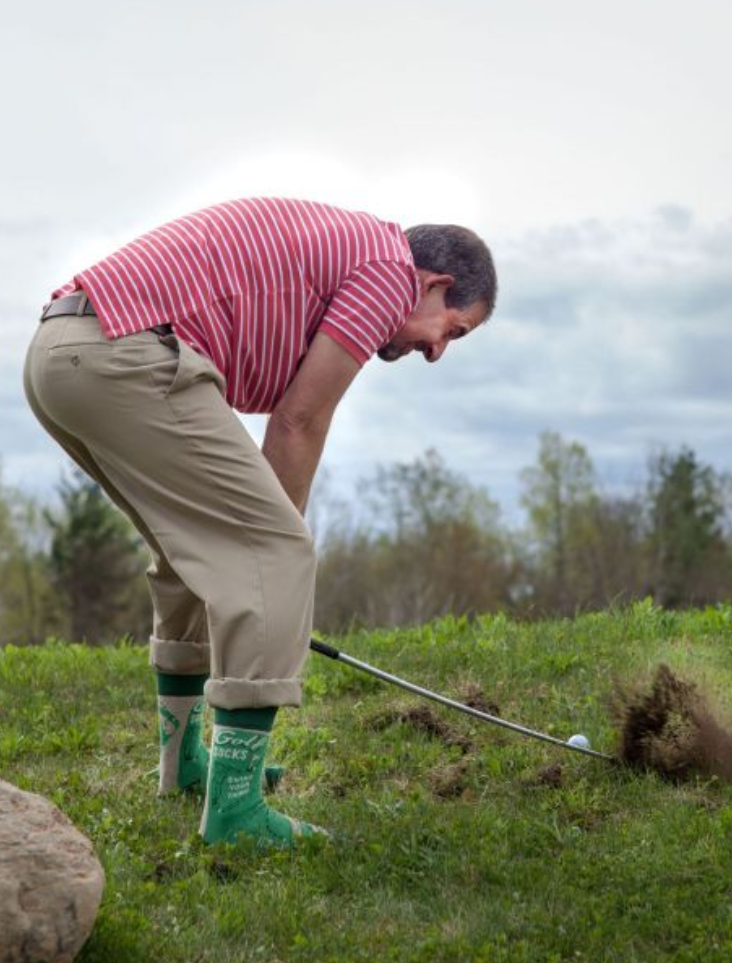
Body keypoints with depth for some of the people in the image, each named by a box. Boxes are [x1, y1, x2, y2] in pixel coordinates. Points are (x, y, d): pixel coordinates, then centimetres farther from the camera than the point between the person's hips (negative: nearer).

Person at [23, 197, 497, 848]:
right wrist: (278, 535, 9)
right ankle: (234, 805, -9)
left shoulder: (329, 244, 30)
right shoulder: (393, 268, 2)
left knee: (202, 546, 24)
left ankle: (186, 758, 35)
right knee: (277, 552, -6)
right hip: (127, 357, -10)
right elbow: (300, 423, -1)